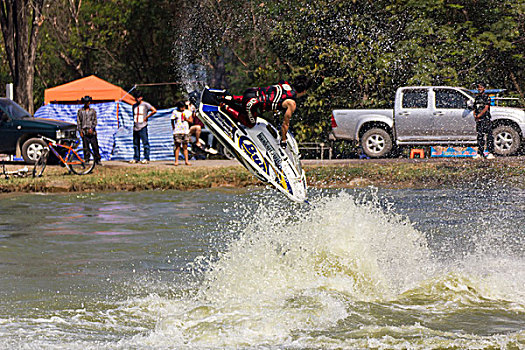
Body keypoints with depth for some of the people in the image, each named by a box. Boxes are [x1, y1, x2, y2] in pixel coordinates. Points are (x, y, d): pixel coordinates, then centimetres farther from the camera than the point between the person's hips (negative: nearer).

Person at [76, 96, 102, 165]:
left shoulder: (93, 111, 11)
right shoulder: (80, 111, 9)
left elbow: (95, 121, 6)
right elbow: (78, 122, 7)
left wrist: (92, 128, -10)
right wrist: (80, 131, -2)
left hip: (92, 131, 0)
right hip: (84, 132, 0)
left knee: (95, 146, -2)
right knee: (85, 147, -2)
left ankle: (97, 159, 4)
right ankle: (86, 160, 4)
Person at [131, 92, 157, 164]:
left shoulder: (145, 104, -3)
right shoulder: (134, 106, 16)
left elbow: (154, 110, -10)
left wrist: (146, 117, -8)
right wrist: (134, 122, 16)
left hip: (143, 127, -7)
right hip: (135, 127, 7)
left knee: (145, 142, -6)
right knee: (135, 143, 8)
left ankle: (146, 158, -6)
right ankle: (136, 158, 13)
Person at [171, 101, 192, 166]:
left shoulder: (187, 112, 11)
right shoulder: (175, 112, 4)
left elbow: (191, 120, 12)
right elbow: (172, 121, 5)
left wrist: (186, 119, -8)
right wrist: (174, 129, -4)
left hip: (185, 131, 2)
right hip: (177, 131, -2)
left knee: (185, 147, 4)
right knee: (177, 146, -4)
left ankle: (186, 160, 4)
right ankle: (176, 161, -3)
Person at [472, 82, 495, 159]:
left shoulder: (486, 97, -2)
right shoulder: (477, 97, 18)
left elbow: (486, 108, -11)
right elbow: (475, 108, 23)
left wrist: (479, 115, -14)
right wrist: (475, 115, 5)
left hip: (486, 119, -7)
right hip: (478, 120, 7)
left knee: (489, 136, -8)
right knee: (480, 136, 7)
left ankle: (490, 153, -11)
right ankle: (479, 154, 8)